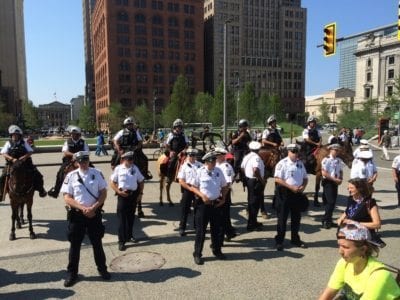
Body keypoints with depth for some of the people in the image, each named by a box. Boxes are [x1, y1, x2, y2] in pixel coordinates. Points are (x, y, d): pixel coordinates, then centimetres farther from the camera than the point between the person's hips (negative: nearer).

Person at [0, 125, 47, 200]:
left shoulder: (24, 142, 4)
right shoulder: (8, 143, 3)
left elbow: (30, 151, 1)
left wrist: (25, 156, -19)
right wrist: (12, 159, -21)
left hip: (25, 163, 0)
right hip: (11, 163, 0)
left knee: (37, 175, -9)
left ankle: (41, 190, 9)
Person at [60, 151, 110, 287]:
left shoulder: (97, 173, -1)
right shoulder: (71, 176, -4)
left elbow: (103, 193, -2)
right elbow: (67, 198, -8)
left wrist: (93, 208, -14)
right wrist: (83, 208, -17)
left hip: (94, 213, 1)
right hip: (77, 214, -1)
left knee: (97, 243, 13)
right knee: (75, 245, 9)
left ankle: (102, 269, 30)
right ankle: (72, 273, 24)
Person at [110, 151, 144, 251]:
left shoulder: (135, 168, 6)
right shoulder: (118, 169, -4)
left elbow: (141, 181, 13)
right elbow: (112, 182, -2)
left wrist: (140, 193, 4)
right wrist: (119, 191, -14)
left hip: (133, 194, 4)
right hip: (123, 195, -4)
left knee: (131, 217, 16)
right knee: (121, 218, -2)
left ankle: (129, 235, 34)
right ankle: (121, 241, 3)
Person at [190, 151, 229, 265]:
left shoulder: (219, 171, 2)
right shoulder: (200, 172, -11)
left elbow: (224, 186, 12)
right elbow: (193, 187, -5)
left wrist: (223, 199, 0)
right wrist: (202, 195, -18)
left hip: (216, 204, 4)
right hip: (203, 204, -4)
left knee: (218, 229, 13)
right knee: (201, 230, 3)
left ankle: (217, 251, 32)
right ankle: (197, 254, 16)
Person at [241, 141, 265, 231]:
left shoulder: (246, 157, 8)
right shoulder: (256, 157, -19)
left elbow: (242, 168, 13)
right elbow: (256, 170, -32)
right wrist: (261, 180, -21)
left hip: (248, 179, 9)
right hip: (255, 182, -9)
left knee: (251, 201, 18)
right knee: (255, 203, 0)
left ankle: (253, 222, 30)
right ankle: (251, 225, 6)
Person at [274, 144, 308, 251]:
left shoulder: (300, 163, 9)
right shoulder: (282, 163, -11)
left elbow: (305, 178, 16)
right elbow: (277, 179, -18)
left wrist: (303, 186, -5)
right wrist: (291, 187, -21)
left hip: (297, 193, 6)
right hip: (284, 193, -6)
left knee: (296, 217, 15)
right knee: (282, 218, 1)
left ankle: (295, 239, 31)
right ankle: (279, 241, 11)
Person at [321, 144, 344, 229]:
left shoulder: (339, 160, 8)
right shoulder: (326, 159, -12)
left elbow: (341, 171, 17)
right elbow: (324, 173, -18)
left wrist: (340, 179, -3)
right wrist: (334, 179, -17)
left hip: (335, 183, 7)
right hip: (328, 182, -7)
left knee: (333, 202, 11)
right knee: (330, 202, -9)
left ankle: (329, 220, 22)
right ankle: (325, 220, 1)